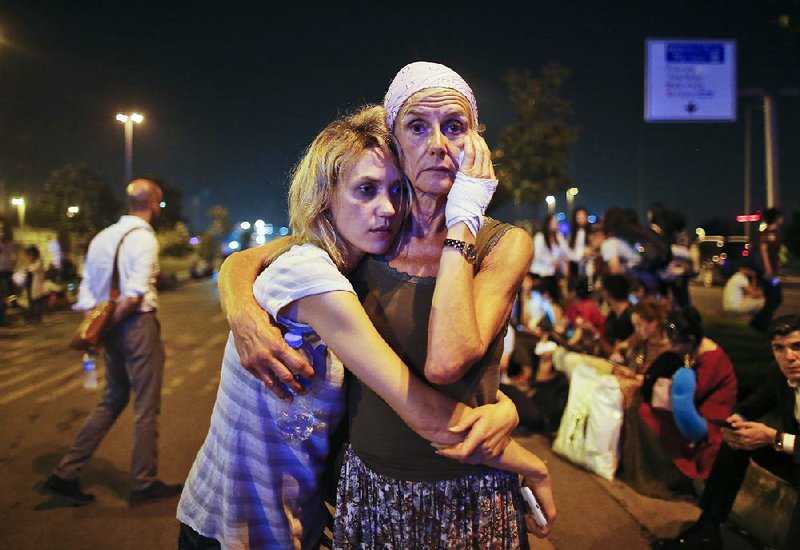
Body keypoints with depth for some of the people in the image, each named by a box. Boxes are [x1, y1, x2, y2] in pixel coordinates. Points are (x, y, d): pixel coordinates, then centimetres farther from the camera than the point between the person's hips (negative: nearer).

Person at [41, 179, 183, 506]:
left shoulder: (103, 237, 10)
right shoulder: (144, 238, -13)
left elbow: (87, 288, 9)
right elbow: (135, 294, -21)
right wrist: (111, 320, -10)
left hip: (113, 329, 8)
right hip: (138, 324, -8)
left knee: (112, 400, 20)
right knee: (147, 407, 5)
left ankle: (66, 474, 20)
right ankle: (144, 484, 17)